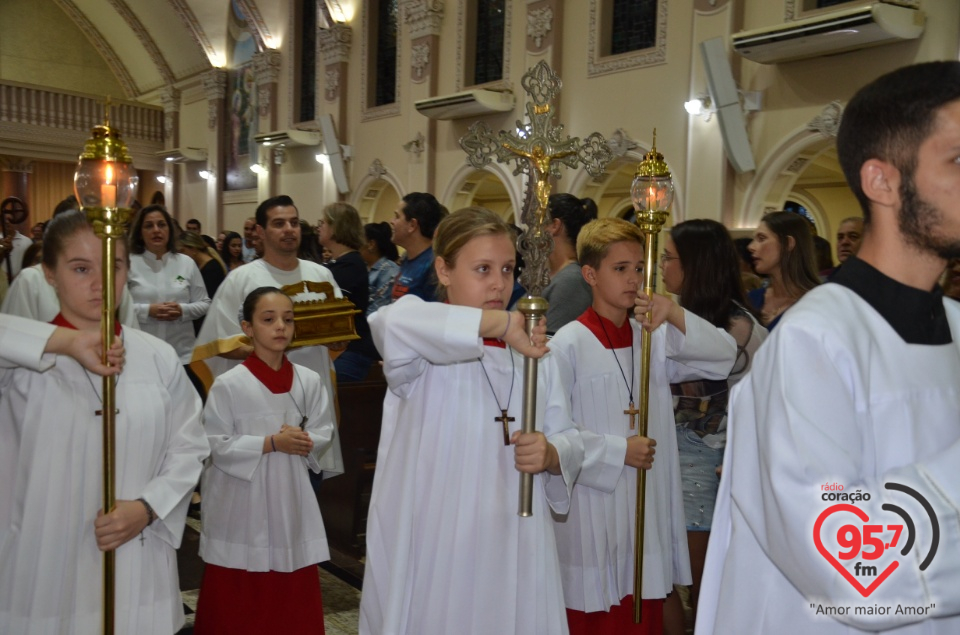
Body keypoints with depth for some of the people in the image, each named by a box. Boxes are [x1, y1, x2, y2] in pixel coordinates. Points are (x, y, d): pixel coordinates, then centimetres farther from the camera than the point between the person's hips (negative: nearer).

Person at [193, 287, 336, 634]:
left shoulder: (309, 381, -2)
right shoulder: (228, 384, -12)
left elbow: (325, 431, 6)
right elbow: (216, 445, -12)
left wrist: (305, 442, -16)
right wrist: (270, 443, -19)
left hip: (291, 494, 3)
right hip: (241, 498, -3)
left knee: (293, 594, 12)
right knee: (235, 598, 8)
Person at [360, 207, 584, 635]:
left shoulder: (532, 350, 8)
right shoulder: (427, 348, -7)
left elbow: (569, 440, 9)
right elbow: (390, 323, -31)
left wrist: (551, 454, -13)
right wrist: (498, 321, -33)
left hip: (514, 547, 4)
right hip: (434, 546, -4)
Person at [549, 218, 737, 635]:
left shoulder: (654, 338, 5)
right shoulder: (569, 344, -11)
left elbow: (724, 357, -5)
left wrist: (675, 316, -18)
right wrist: (618, 451, -14)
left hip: (649, 507, 5)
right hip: (593, 511, -5)